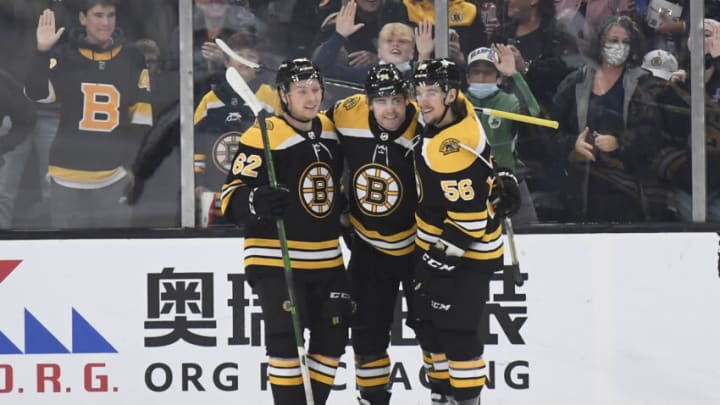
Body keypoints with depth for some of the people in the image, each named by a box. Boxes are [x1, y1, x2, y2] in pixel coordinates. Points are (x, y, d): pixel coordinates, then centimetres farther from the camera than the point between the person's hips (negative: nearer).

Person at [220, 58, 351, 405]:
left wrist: (343, 209, 18)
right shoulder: (262, 138, -14)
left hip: (326, 259, 7)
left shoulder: (330, 131, 9)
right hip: (275, 259, -7)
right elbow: (232, 197, -16)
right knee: (286, 336, -16)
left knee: (332, 336, 10)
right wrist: (256, 201, -33)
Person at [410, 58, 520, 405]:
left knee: (455, 331, -8)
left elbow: (469, 216, -28)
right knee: (428, 323, 15)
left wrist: (443, 253, -21)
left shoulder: (451, 151, -29)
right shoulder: (455, 110, -3)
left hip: (466, 251, -10)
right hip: (435, 243, 10)